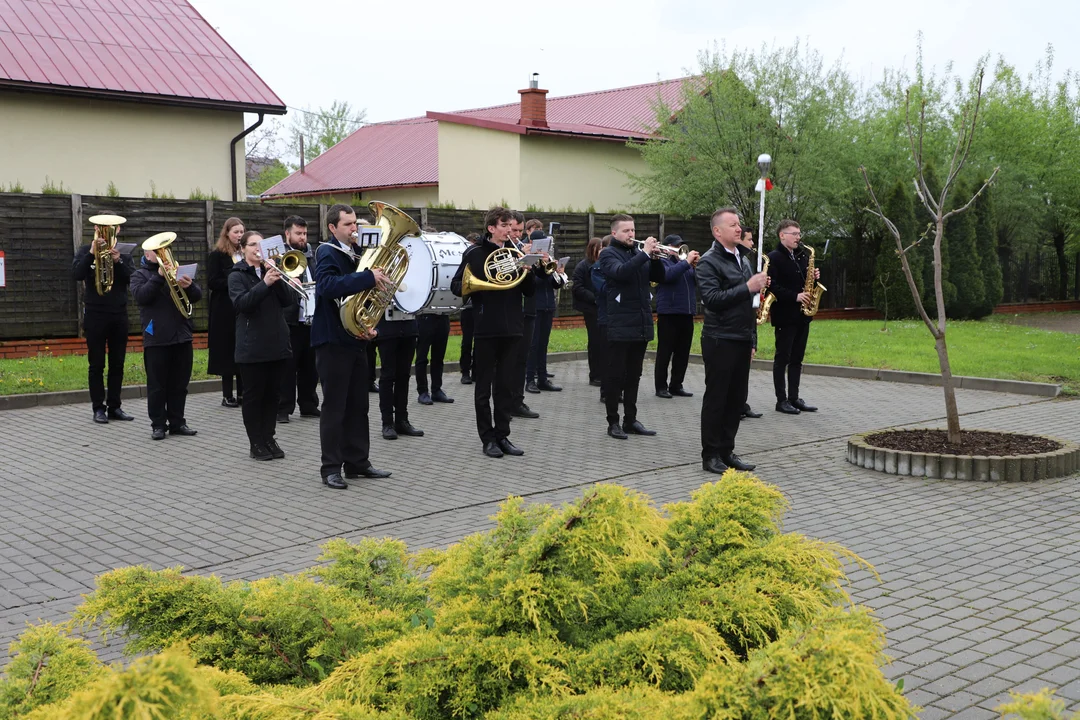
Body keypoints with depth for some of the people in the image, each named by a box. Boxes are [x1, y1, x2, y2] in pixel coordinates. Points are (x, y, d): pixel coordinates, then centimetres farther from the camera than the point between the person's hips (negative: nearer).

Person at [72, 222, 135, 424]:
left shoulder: (123, 252, 7)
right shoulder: (86, 251, 1)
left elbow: (133, 278, -5)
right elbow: (77, 274, -14)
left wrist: (118, 261, -20)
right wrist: (92, 253, -24)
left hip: (119, 315, 3)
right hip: (95, 315, -3)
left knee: (117, 364, 6)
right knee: (96, 364, 1)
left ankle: (114, 407, 12)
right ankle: (99, 408, 6)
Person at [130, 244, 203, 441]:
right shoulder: (140, 275, 4)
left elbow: (197, 296, 5)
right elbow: (140, 296, -15)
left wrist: (189, 286, -17)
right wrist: (160, 276, -20)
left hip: (182, 336, 4)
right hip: (156, 338, -4)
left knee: (179, 384, 8)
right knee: (157, 385, 1)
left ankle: (177, 423, 15)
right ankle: (158, 425, 8)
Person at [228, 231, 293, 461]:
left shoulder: (270, 270, 11)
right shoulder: (237, 275, -1)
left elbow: (288, 301, 2)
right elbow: (241, 303, -18)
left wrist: (277, 280, -14)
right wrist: (265, 283, -27)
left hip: (277, 343, 5)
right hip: (252, 347, -5)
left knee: (273, 394, 9)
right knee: (254, 395, 1)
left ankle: (269, 438, 19)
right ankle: (256, 443, 9)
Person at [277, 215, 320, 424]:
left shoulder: (311, 255, 15)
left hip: (312, 320, 6)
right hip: (290, 321, -6)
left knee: (310, 366, 12)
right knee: (288, 367, -1)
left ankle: (309, 406, 21)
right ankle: (283, 409, 5)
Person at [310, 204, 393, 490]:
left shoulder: (357, 253, 13)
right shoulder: (327, 253, -11)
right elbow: (328, 285, -31)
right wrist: (369, 277, -35)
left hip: (356, 339, 8)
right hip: (333, 340, -8)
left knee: (358, 405, 12)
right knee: (334, 406, -3)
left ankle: (357, 462, 20)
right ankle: (331, 468, 3)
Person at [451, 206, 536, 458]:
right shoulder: (475, 254, -2)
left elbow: (529, 291, 10)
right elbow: (456, 286, -5)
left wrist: (527, 271, -8)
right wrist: (477, 286, -22)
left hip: (511, 328, 4)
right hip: (486, 328, -4)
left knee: (506, 386, 8)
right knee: (484, 387, 3)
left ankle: (502, 435, 17)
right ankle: (488, 439, 11)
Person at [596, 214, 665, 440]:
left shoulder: (638, 253, 14)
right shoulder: (608, 254, -4)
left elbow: (659, 277, 10)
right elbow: (621, 272, -24)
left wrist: (655, 256, -7)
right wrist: (645, 253, -24)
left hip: (641, 325, 6)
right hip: (620, 326, -6)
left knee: (633, 376, 11)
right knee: (616, 376, 0)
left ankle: (631, 419, 18)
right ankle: (613, 422, 5)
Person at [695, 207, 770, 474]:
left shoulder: (742, 260, 16)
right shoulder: (708, 262, -9)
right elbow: (712, 299, -21)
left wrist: (752, 339, 19)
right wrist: (747, 287, -22)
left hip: (742, 340, 8)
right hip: (720, 340, -8)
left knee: (737, 398, 10)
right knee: (716, 398, -1)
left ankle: (726, 451, 20)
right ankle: (710, 456, 7)